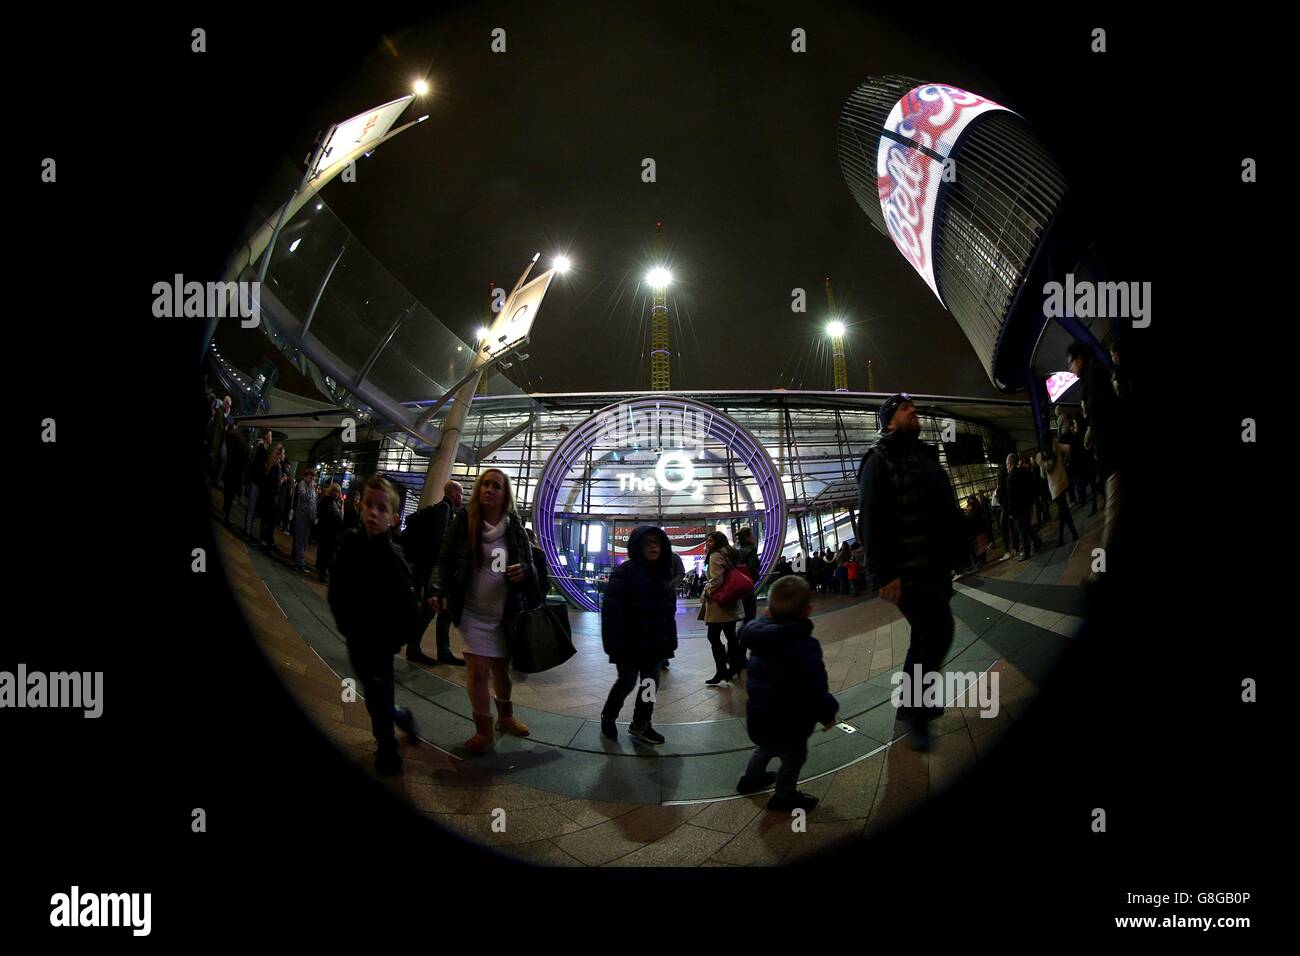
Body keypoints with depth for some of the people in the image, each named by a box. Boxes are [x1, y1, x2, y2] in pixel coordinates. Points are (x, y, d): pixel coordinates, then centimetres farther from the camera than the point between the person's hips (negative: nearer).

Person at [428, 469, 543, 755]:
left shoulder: (514, 527, 0)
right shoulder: (463, 522, -5)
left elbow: (530, 564, 8)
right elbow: (444, 561, -4)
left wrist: (525, 571, -16)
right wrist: (438, 591, -20)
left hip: (506, 612, 2)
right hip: (474, 612, -2)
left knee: (501, 667, 16)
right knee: (478, 668, -9)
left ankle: (505, 716, 38)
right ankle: (484, 731, 5)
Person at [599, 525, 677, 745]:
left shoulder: (662, 573, 9)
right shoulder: (625, 572, -14)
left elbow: (668, 609, 14)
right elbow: (612, 610, -18)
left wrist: (670, 639, 9)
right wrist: (616, 643, -23)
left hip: (655, 643, 7)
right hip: (631, 643, -7)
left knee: (651, 683, 12)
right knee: (627, 682, 5)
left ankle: (640, 725, 28)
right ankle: (608, 717, 30)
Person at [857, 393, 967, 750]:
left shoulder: (925, 457, 21)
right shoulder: (880, 461, -5)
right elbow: (871, 520, -14)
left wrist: (954, 556, 18)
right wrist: (884, 573, -21)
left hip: (935, 567, 9)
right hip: (908, 570, -9)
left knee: (926, 640, 13)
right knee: (938, 633, -13)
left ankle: (913, 707, 23)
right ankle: (914, 709, -1)